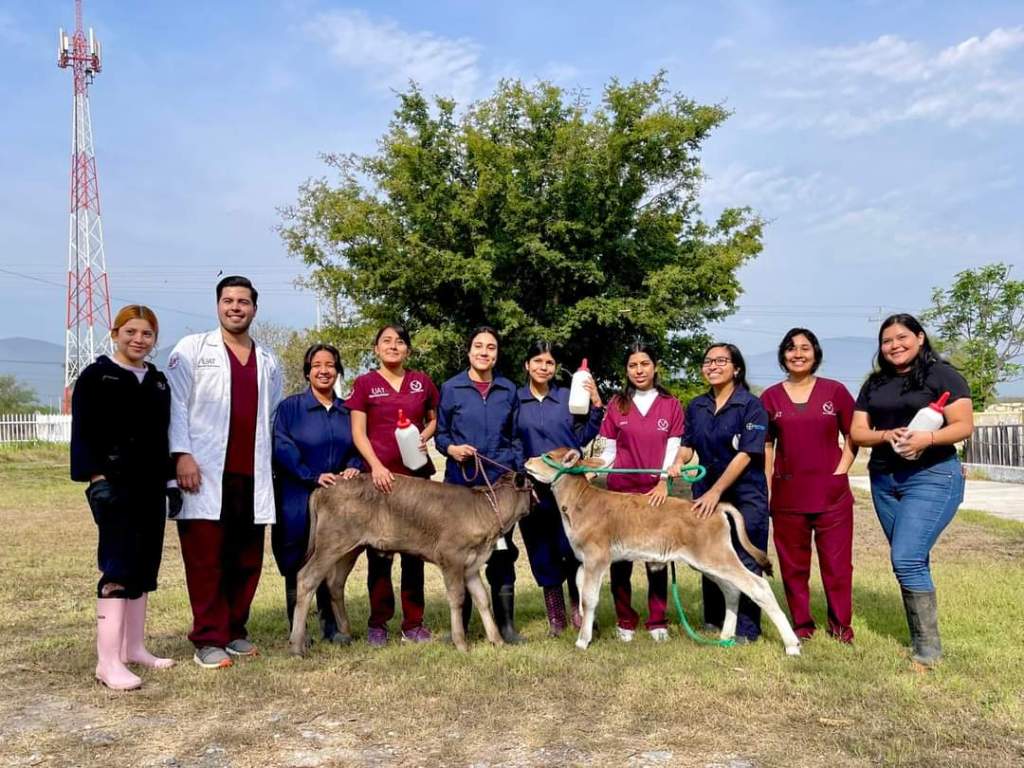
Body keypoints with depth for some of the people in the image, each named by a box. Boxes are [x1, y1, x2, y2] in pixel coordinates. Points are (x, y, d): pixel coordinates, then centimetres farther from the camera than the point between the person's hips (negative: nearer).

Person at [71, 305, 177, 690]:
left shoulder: (158, 381, 15)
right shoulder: (95, 377, -3)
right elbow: (83, 434, -9)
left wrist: (170, 480, 14)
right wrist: (97, 478, -19)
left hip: (151, 485, 7)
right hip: (115, 484, -6)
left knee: (143, 567, 9)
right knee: (118, 567, -11)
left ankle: (133, 647, 19)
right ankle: (108, 661, -9)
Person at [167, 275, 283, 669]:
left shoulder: (268, 360, 17)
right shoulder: (192, 349, 5)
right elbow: (175, 403, -2)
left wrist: (276, 465, 14)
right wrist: (182, 454, -12)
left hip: (253, 477, 4)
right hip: (205, 474, -4)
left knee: (246, 560, 8)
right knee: (206, 559, -1)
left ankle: (235, 632, 21)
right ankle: (209, 640, 8)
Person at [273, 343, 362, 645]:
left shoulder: (347, 411, 11)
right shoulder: (290, 406, -1)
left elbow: (358, 449, 13)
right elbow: (282, 448, -9)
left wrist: (353, 468, -9)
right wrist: (315, 476, -18)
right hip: (298, 499, -3)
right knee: (297, 565, 3)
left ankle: (331, 625, 19)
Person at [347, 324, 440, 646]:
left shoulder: (421, 382, 9)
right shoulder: (364, 384, 3)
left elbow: (435, 418, 19)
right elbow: (358, 433, -2)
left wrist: (425, 435, -3)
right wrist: (376, 466, -15)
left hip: (416, 473, 2)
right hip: (378, 474, -2)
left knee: (415, 548, 5)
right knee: (379, 550, 2)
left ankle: (413, 622, 14)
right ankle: (378, 623, 12)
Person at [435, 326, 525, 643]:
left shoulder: (508, 390, 9)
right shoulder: (451, 388, 3)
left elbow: (515, 437, 14)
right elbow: (440, 433, 6)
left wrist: (520, 472, 5)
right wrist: (451, 449, -13)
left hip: (501, 481, 2)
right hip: (462, 481, -1)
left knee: (502, 552, 3)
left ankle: (506, 623, 13)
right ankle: (460, 625, 16)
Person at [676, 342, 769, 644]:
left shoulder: (751, 405, -8)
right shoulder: (696, 406, 8)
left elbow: (746, 454, -15)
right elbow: (687, 446, 7)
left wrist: (716, 491, -20)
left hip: (745, 496, -5)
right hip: (705, 494, 5)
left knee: (744, 563, -1)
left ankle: (745, 630, 10)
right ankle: (713, 621, 25)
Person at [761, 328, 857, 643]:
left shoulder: (835, 391, 3)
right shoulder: (770, 397, 6)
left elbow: (853, 437, 7)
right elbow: (766, 447, 8)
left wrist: (840, 472, -5)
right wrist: (765, 491, 2)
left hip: (831, 493, -1)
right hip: (787, 495, 1)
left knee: (837, 563, 2)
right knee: (792, 564, 8)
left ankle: (840, 625, 16)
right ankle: (802, 625, 21)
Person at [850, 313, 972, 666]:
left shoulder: (942, 375, -3)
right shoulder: (874, 385, 13)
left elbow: (964, 425, -9)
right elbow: (857, 432, 9)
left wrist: (928, 438, -25)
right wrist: (886, 435, -11)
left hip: (932, 477, -6)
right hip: (884, 481, 6)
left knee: (906, 560, -15)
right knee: (913, 562, 10)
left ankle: (928, 649, -4)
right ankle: (921, 639, 18)